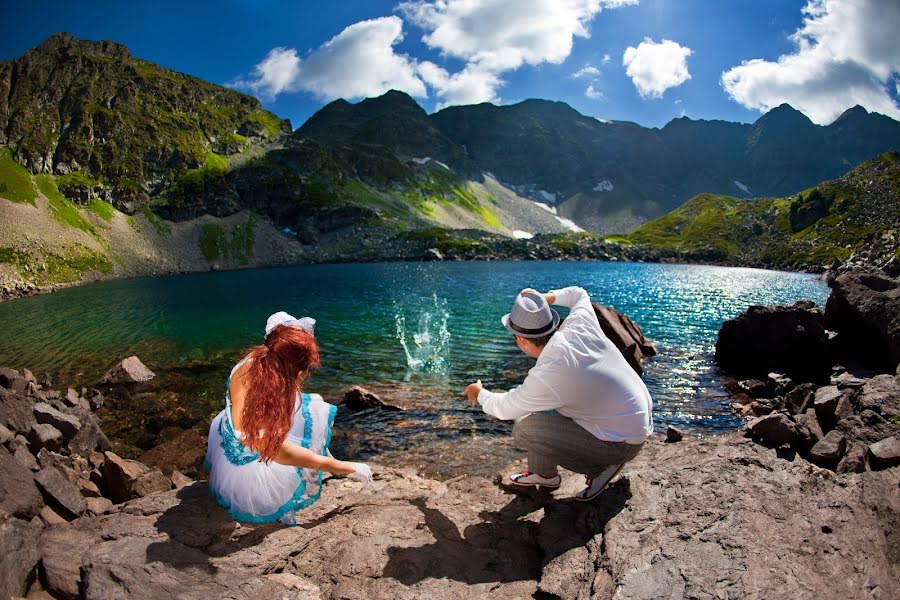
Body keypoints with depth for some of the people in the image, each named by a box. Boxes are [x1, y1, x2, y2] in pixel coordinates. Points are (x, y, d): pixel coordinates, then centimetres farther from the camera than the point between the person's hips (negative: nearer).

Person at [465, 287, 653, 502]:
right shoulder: (579, 324, -12)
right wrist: (547, 297, 7)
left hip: (622, 443, -8)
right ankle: (542, 473, 24)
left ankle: (600, 466, 4)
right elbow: (578, 294, 15)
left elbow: (505, 409, -10)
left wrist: (479, 394, 9)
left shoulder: (546, 376, -29)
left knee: (523, 429, -12)